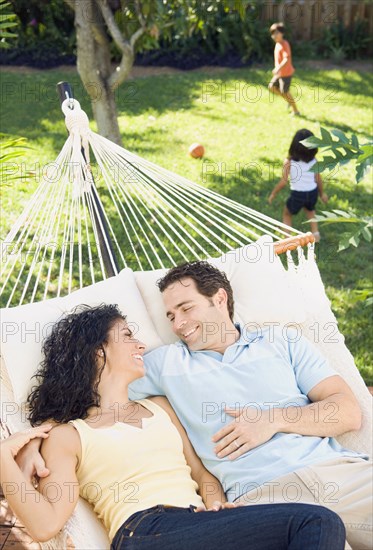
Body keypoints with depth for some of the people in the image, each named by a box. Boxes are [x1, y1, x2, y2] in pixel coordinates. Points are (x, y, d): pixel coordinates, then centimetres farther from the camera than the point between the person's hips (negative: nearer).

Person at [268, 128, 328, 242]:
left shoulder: (289, 162, -19)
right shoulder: (314, 161, -11)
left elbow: (283, 182, -17)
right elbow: (318, 179, -2)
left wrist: (273, 194, -2)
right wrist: (322, 193, 15)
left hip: (297, 194, -3)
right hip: (312, 193, 3)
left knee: (287, 214, 25)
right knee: (309, 209, 37)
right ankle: (315, 233, 28)